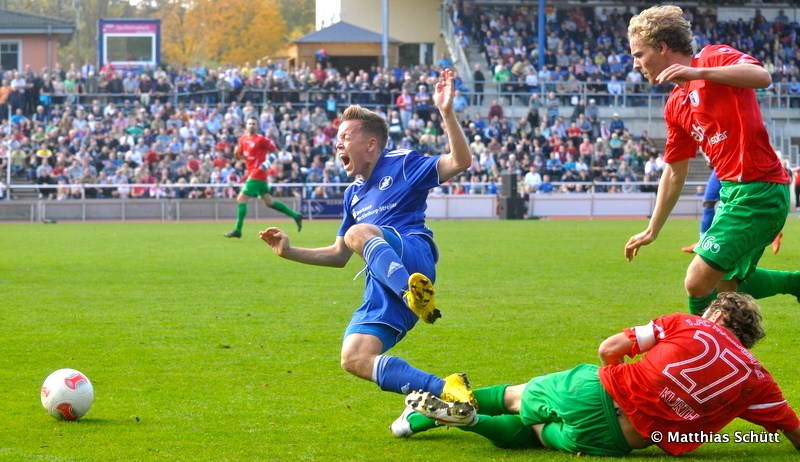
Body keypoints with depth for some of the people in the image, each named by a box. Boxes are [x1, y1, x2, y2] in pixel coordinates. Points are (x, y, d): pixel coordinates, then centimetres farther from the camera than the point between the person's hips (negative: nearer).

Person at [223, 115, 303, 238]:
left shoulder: (261, 139, -9)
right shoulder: (243, 139, 13)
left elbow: (275, 151, -6)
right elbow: (238, 157, 20)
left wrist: (267, 163, -17)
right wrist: (236, 153, -3)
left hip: (257, 175, -8)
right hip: (251, 173, 8)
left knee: (241, 199, -11)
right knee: (269, 202, 11)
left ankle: (237, 230, -8)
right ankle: (296, 216, 18)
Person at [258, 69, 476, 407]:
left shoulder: (403, 165, 8)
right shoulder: (354, 194, 28)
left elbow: (460, 162, -8)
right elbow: (339, 255, 36)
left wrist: (446, 112, -20)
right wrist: (290, 252, 27)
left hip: (413, 257, -7)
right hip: (382, 285, 7)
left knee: (359, 233, -35)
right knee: (354, 359, -15)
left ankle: (416, 292, -53)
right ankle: (445, 391, -20)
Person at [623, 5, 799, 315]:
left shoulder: (715, 57, -9)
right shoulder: (675, 106, 16)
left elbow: (762, 77, -30)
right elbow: (674, 173, 24)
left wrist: (699, 72, -36)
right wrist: (652, 231, 27)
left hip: (758, 192, -10)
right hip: (732, 192, 10)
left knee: (698, 283, -11)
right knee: (726, 285, 17)